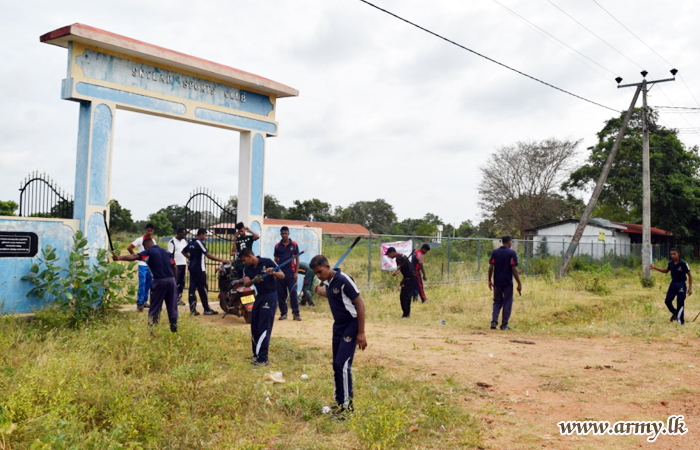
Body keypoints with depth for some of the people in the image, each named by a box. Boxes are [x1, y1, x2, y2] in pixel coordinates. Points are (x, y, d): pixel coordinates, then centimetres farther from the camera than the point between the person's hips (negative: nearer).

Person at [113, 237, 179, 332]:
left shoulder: (149, 252, 0)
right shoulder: (166, 252, 16)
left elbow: (134, 257, -15)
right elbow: (175, 267, 14)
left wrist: (119, 258, -20)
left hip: (159, 281, -4)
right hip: (171, 280, 5)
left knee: (154, 307, 4)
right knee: (172, 306, 11)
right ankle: (174, 328, 16)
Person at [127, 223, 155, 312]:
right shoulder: (140, 240, -5)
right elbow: (129, 248, -5)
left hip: (151, 266, 5)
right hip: (142, 265, -5)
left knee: (148, 284, 9)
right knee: (142, 284, -10)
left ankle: (144, 302, 20)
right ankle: (139, 303, -5)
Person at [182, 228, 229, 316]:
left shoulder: (191, 242, 11)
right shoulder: (199, 243, -16)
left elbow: (184, 251, 24)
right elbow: (208, 255, -24)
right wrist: (221, 260, -25)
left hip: (192, 268, 9)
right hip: (199, 269, -9)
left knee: (192, 288, 6)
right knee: (203, 289, -2)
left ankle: (192, 309, 5)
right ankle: (207, 309, 3)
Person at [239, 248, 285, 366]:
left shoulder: (267, 262, -10)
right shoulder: (247, 269, 4)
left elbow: (282, 276, -8)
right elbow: (246, 283, -14)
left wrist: (273, 273, -29)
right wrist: (254, 280, -35)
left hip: (270, 295, -7)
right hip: (259, 296, 7)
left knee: (264, 327, -10)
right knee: (254, 326, 13)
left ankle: (263, 359, -8)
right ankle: (257, 353, 30)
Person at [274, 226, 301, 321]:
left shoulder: (294, 245, 3)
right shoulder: (277, 246, 6)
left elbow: (297, 259, 4)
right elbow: (276, 259, 15)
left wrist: (296, 272, -2)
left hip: (291, 273, -2)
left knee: (293, 293, -4)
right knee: (281, 294, 5)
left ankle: (296, 313, 2)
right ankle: (283, 313, 15)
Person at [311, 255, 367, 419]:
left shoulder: (343, 280, -21)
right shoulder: (327, 282, 4)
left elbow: (360, 304, -19)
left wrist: (361, 333, -19)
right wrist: (317, 289, 14)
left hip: (351, 326, -8)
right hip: (338, 325, 9)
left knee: (343, 364, -12)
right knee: (336, 365, 11)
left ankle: (347, 406, -3)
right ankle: (339, 402, 23)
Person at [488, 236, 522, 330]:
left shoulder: (495, 252, 4)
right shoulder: (512, 253, -6)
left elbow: (491, 267, 0)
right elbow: (514, 269, -11)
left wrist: (490, 280, 9)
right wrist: (519, 284, -8)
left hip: (497, 282, 3)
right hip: (508, 282, -3)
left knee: (497, 302, 14)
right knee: (507, 303, 7)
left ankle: (494, 321, -1)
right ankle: (504, 325, 8)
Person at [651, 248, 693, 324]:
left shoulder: (683, 264, -17)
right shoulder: (671, 263, 1)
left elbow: (689, 275, -11)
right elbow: (666, 271, 20)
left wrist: (690, 288, -14)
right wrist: (654, 268, 13)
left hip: (681, 285, -6)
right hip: (673, 284, 6)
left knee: (680, 304, -2)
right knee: (668, 301, 8)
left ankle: (680, 320, 12)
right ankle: (675, 313, 34)